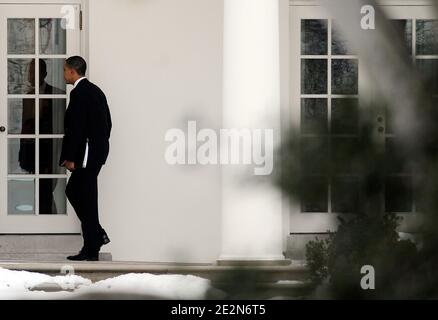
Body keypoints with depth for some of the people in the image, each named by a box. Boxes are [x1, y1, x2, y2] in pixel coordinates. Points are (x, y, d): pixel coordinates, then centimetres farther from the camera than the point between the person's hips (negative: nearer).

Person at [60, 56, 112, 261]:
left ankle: (91, 250, 0)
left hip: (87, 152, -10)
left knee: (86, 198, -4)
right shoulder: (95, 91, 14)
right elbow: (107, 123, 18)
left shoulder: (79, 93, -15)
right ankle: (97, 235, 16)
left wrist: (70, 158, -17)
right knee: (73, 191, 17)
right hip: (99, 150, 10)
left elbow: (76, 128, -20)